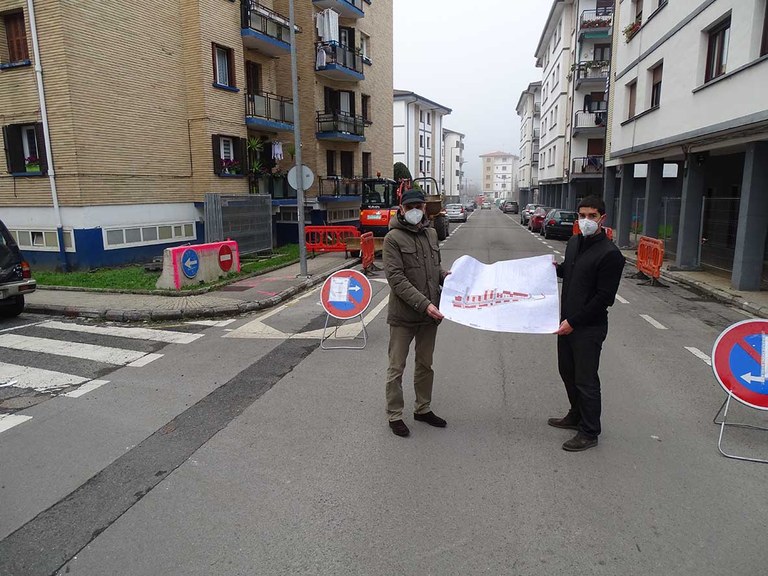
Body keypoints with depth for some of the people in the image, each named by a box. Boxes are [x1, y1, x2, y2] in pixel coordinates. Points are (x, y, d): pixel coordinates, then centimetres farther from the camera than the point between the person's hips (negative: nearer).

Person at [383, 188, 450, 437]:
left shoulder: (431, 233, 8)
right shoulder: (393, 238, -11)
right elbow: (396, 279, -18)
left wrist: (445, 275, -1)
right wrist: (424, 304, -24)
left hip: (429, 313, 6)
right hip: (403, 314, -6)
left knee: (425, 365, 18)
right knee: (396, 368, 6)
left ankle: (423, 409, 35)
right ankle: (394, 415, 21)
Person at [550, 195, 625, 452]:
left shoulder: (610, 254, -18)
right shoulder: (574, 242, 8)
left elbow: (604, 298, -19)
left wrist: (573, 322, -19)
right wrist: (556, 267, 4)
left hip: (589, 328, -8)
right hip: (567, 321, 8)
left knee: (586, 380, 3)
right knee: (567, 372, 20)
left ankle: (589, 433, 19)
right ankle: (576, 416, 40)